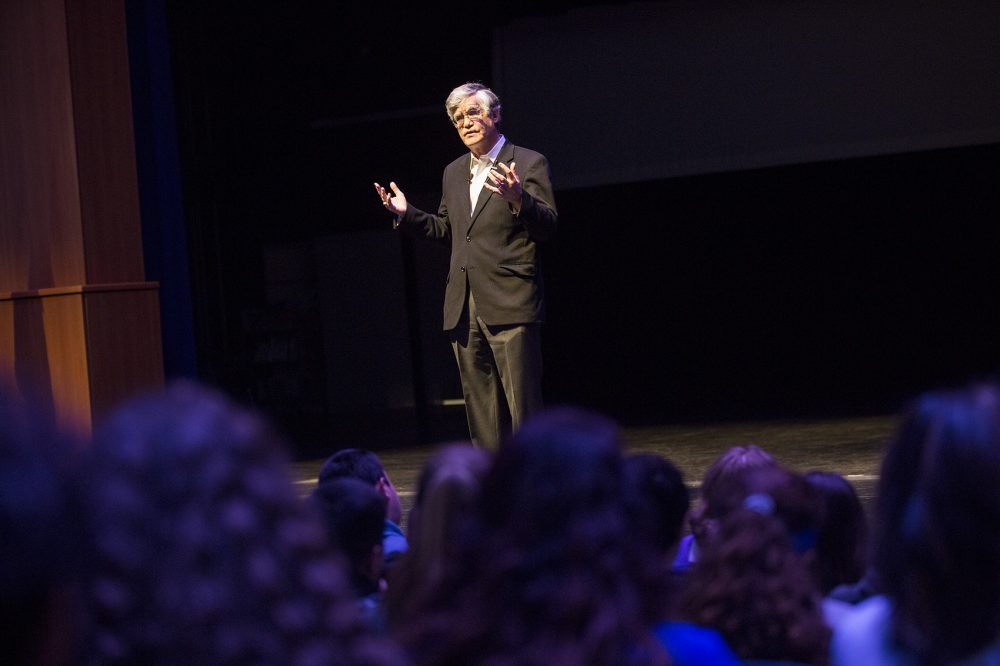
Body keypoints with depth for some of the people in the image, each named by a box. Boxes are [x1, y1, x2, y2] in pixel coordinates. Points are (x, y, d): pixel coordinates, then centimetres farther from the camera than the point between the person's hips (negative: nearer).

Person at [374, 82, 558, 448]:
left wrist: (518, 199, -28)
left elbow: (548, 227, -10)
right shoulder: (453, 173, 18)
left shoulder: (529, 163, -1)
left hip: (510, 306, -6)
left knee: (523, 405, -9)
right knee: (481, 410, 9)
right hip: (464, 309, 6)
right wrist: (406, 213, 14)